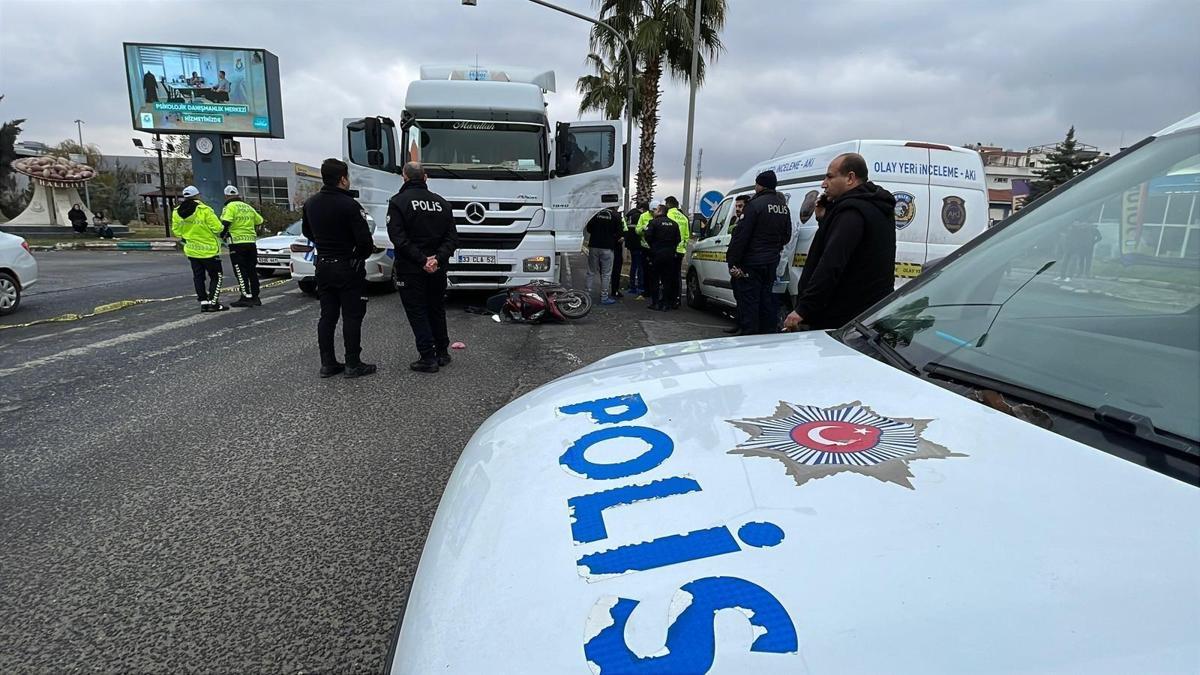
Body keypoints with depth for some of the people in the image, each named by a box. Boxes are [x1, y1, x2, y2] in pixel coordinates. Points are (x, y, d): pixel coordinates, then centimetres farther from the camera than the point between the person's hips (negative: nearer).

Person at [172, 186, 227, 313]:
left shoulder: (176, 212, 1)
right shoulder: (204, 210, -18)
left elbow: (176, 231, 8)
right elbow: (217, 228, -18)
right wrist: (219, 233, 4)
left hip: (191, 250, 6)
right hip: (208, 250, -6)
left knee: (198, 277, 13)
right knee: (216, 276, 4)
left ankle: (203, 302, 13)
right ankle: (213, 302, -3)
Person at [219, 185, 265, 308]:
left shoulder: (230, 207, -6)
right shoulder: (248, 207, 15)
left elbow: (225, 223, -17)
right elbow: (259, 221, 21)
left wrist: (222, 235, -2)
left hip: (237, 243, -6)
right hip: (251, 242, 6)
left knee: (240, 271, -3)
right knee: (251, 271, 11)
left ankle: (247, 297, -7)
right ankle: (255, 297, 13)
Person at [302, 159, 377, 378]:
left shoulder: (310, 204, 4)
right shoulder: (349, 205, -18)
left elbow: (307, 232, 18)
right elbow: (364, 239, -20)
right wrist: (362, 254, 0)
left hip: (322, 266, 7)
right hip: (347, 267, -6)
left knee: (327, 315, 12)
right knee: (352, 316, 1)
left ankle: (327, 363, 16)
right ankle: (353, 364, 4)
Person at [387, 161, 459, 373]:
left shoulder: (398, 201, -7)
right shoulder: (441, 202, 8)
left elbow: (398, 236, -17)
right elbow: (452, 237, 0)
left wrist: (421, 260, -18)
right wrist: (438, 258, -11)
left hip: (410, 269, -5)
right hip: (438, 269, 5)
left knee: (417, 312, 2)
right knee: (437, 310, 17)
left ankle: (428, 358, 1)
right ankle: (442, 353, 24)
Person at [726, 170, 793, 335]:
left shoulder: (755, 204, -15)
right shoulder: (783, 206, 11)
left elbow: (740, 235, -19)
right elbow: (787, 235, 21)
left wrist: (732, 261, -17)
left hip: (751, 262, -8)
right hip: (772, 261, 8)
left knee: (748, 300, -3)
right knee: (766, 298, 15)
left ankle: (749, 334, -3)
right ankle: (767, 333, 21)